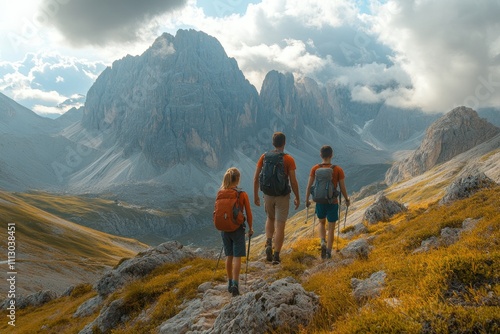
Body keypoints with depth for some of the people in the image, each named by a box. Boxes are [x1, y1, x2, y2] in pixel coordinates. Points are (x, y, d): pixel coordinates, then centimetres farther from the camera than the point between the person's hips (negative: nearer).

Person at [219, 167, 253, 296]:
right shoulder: (242, 194, -11)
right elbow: (248, 213, -6)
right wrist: (250, 228, 7)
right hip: (237, 228, -4)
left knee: (229, 256, 15)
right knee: (237, 257, 0)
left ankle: (230, 283, 24)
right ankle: (235, 284, -8)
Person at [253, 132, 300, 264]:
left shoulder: (264, 157, -1)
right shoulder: (288, 159, -11)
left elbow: (256, 178, 0)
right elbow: (293, 181, -12)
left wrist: (255, 195, 10)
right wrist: (297, 198, 0)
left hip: (268, 194, 3)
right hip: (282, 196, -3)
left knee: (270, 219, 26)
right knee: (280, 225, 5)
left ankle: (268, 244, 8)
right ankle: (276, 256, 8)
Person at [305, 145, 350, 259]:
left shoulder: (315, 169, -6)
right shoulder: (338, 170, -10)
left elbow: (309, 186, -5)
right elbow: (342, 188, -6)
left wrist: (307, 200, 9)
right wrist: (347, 200, 12)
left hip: (320, 202, 2)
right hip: (333, 203, -1)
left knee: (322, 223, 25)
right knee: (331, 228, 11)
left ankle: (323, 242, 4)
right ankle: (328, 252, 12)